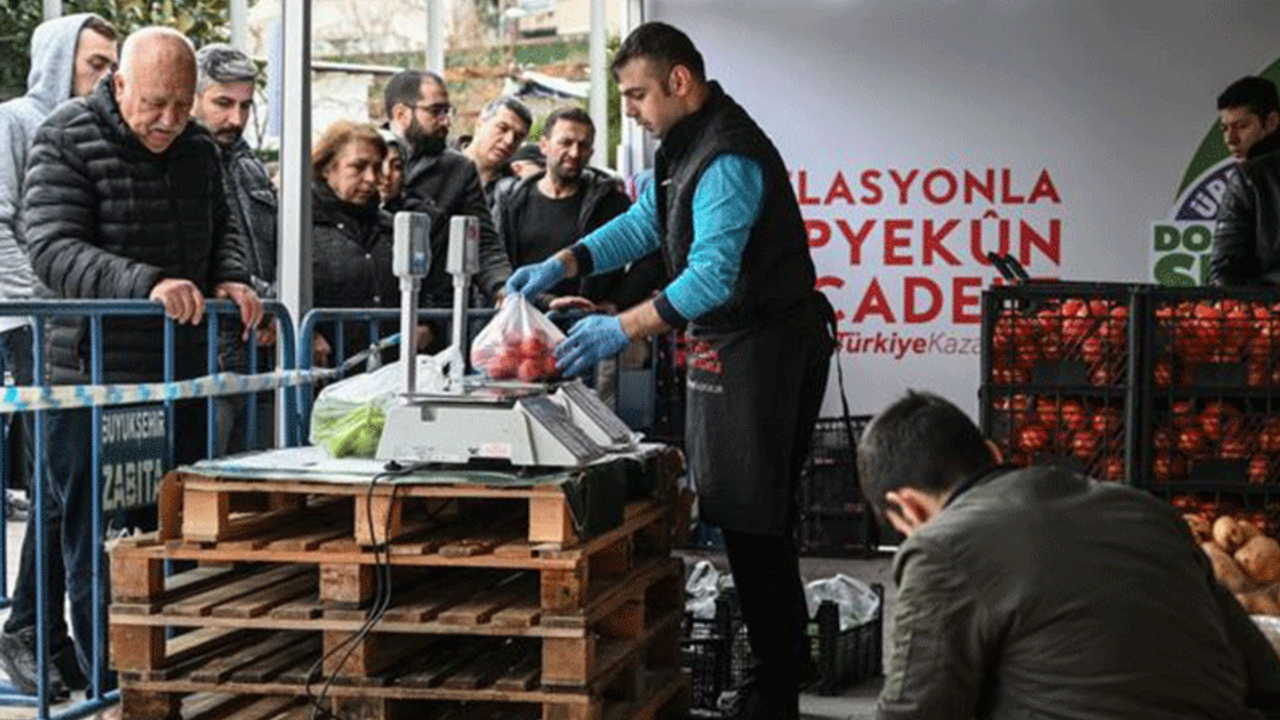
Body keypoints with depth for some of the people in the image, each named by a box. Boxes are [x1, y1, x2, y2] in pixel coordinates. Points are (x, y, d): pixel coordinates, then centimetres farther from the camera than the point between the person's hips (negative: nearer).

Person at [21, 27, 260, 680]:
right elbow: (53, 248, -20)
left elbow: (220, 229, 22)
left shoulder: (198, 148, 10)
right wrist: (146, 283, -34)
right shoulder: (66, 141, -10)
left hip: (182, 379, 6)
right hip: (92, 382, -6)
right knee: (99, 552, 1)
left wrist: (230, 279, -1)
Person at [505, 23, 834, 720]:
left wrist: (624, 327, -34)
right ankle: (785, 658, 26)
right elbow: (644, 222, 18)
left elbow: (712, 276, -30)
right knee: (741, 513, 15)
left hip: (763, 350, -11)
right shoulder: (688, 141, 11)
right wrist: (561, 266, 7)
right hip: (731, 348, 11)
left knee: (752, 519, -7)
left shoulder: (728, 158, -23)